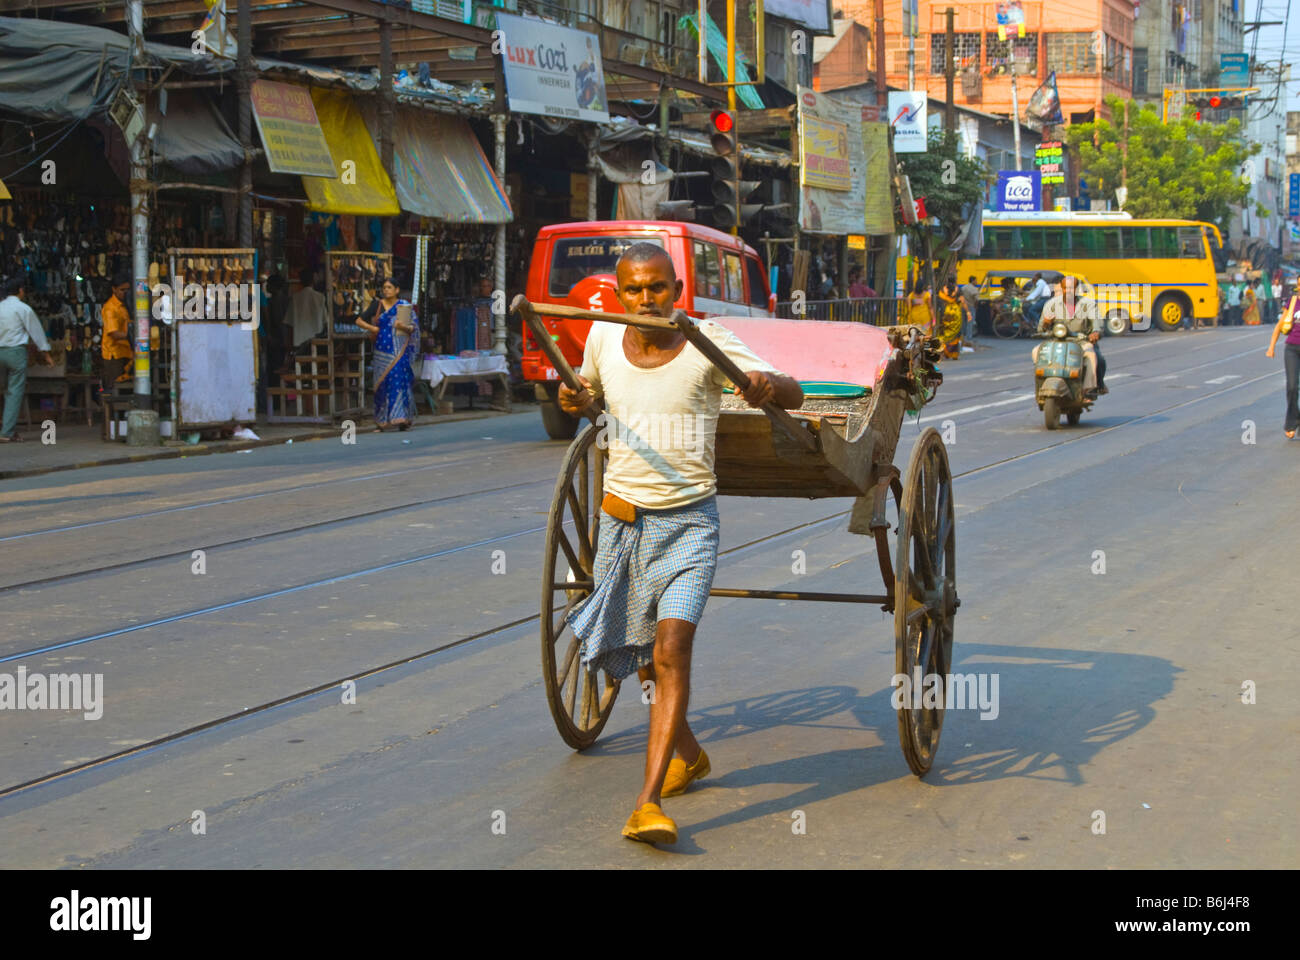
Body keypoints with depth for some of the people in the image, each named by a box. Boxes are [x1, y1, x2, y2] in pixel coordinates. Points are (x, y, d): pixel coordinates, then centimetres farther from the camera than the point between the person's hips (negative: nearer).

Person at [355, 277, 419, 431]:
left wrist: (404, 327, -17)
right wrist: (373, 329, -2)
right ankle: (382, 421, 4)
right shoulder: (377, 305, 9)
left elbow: (414, 328, 3)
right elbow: (359, 321, 12)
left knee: (400, 382, -9)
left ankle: (403, 420, -8)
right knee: (384, 383, -1)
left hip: (400, 351, -1)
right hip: (383, 350, 1)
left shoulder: (404, 305, 6)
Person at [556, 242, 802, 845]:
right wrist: (574, 398, -5)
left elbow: (793, 396, -14)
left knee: (671, 648, -18)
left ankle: (648, 803, -21)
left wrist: (766, 385, -37)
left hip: (688, 523, -4)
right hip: (621, 518, 4)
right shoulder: (604, 337, -1)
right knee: (640, 651, 16)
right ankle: (688, 753, 42)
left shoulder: (707, 342, -12)